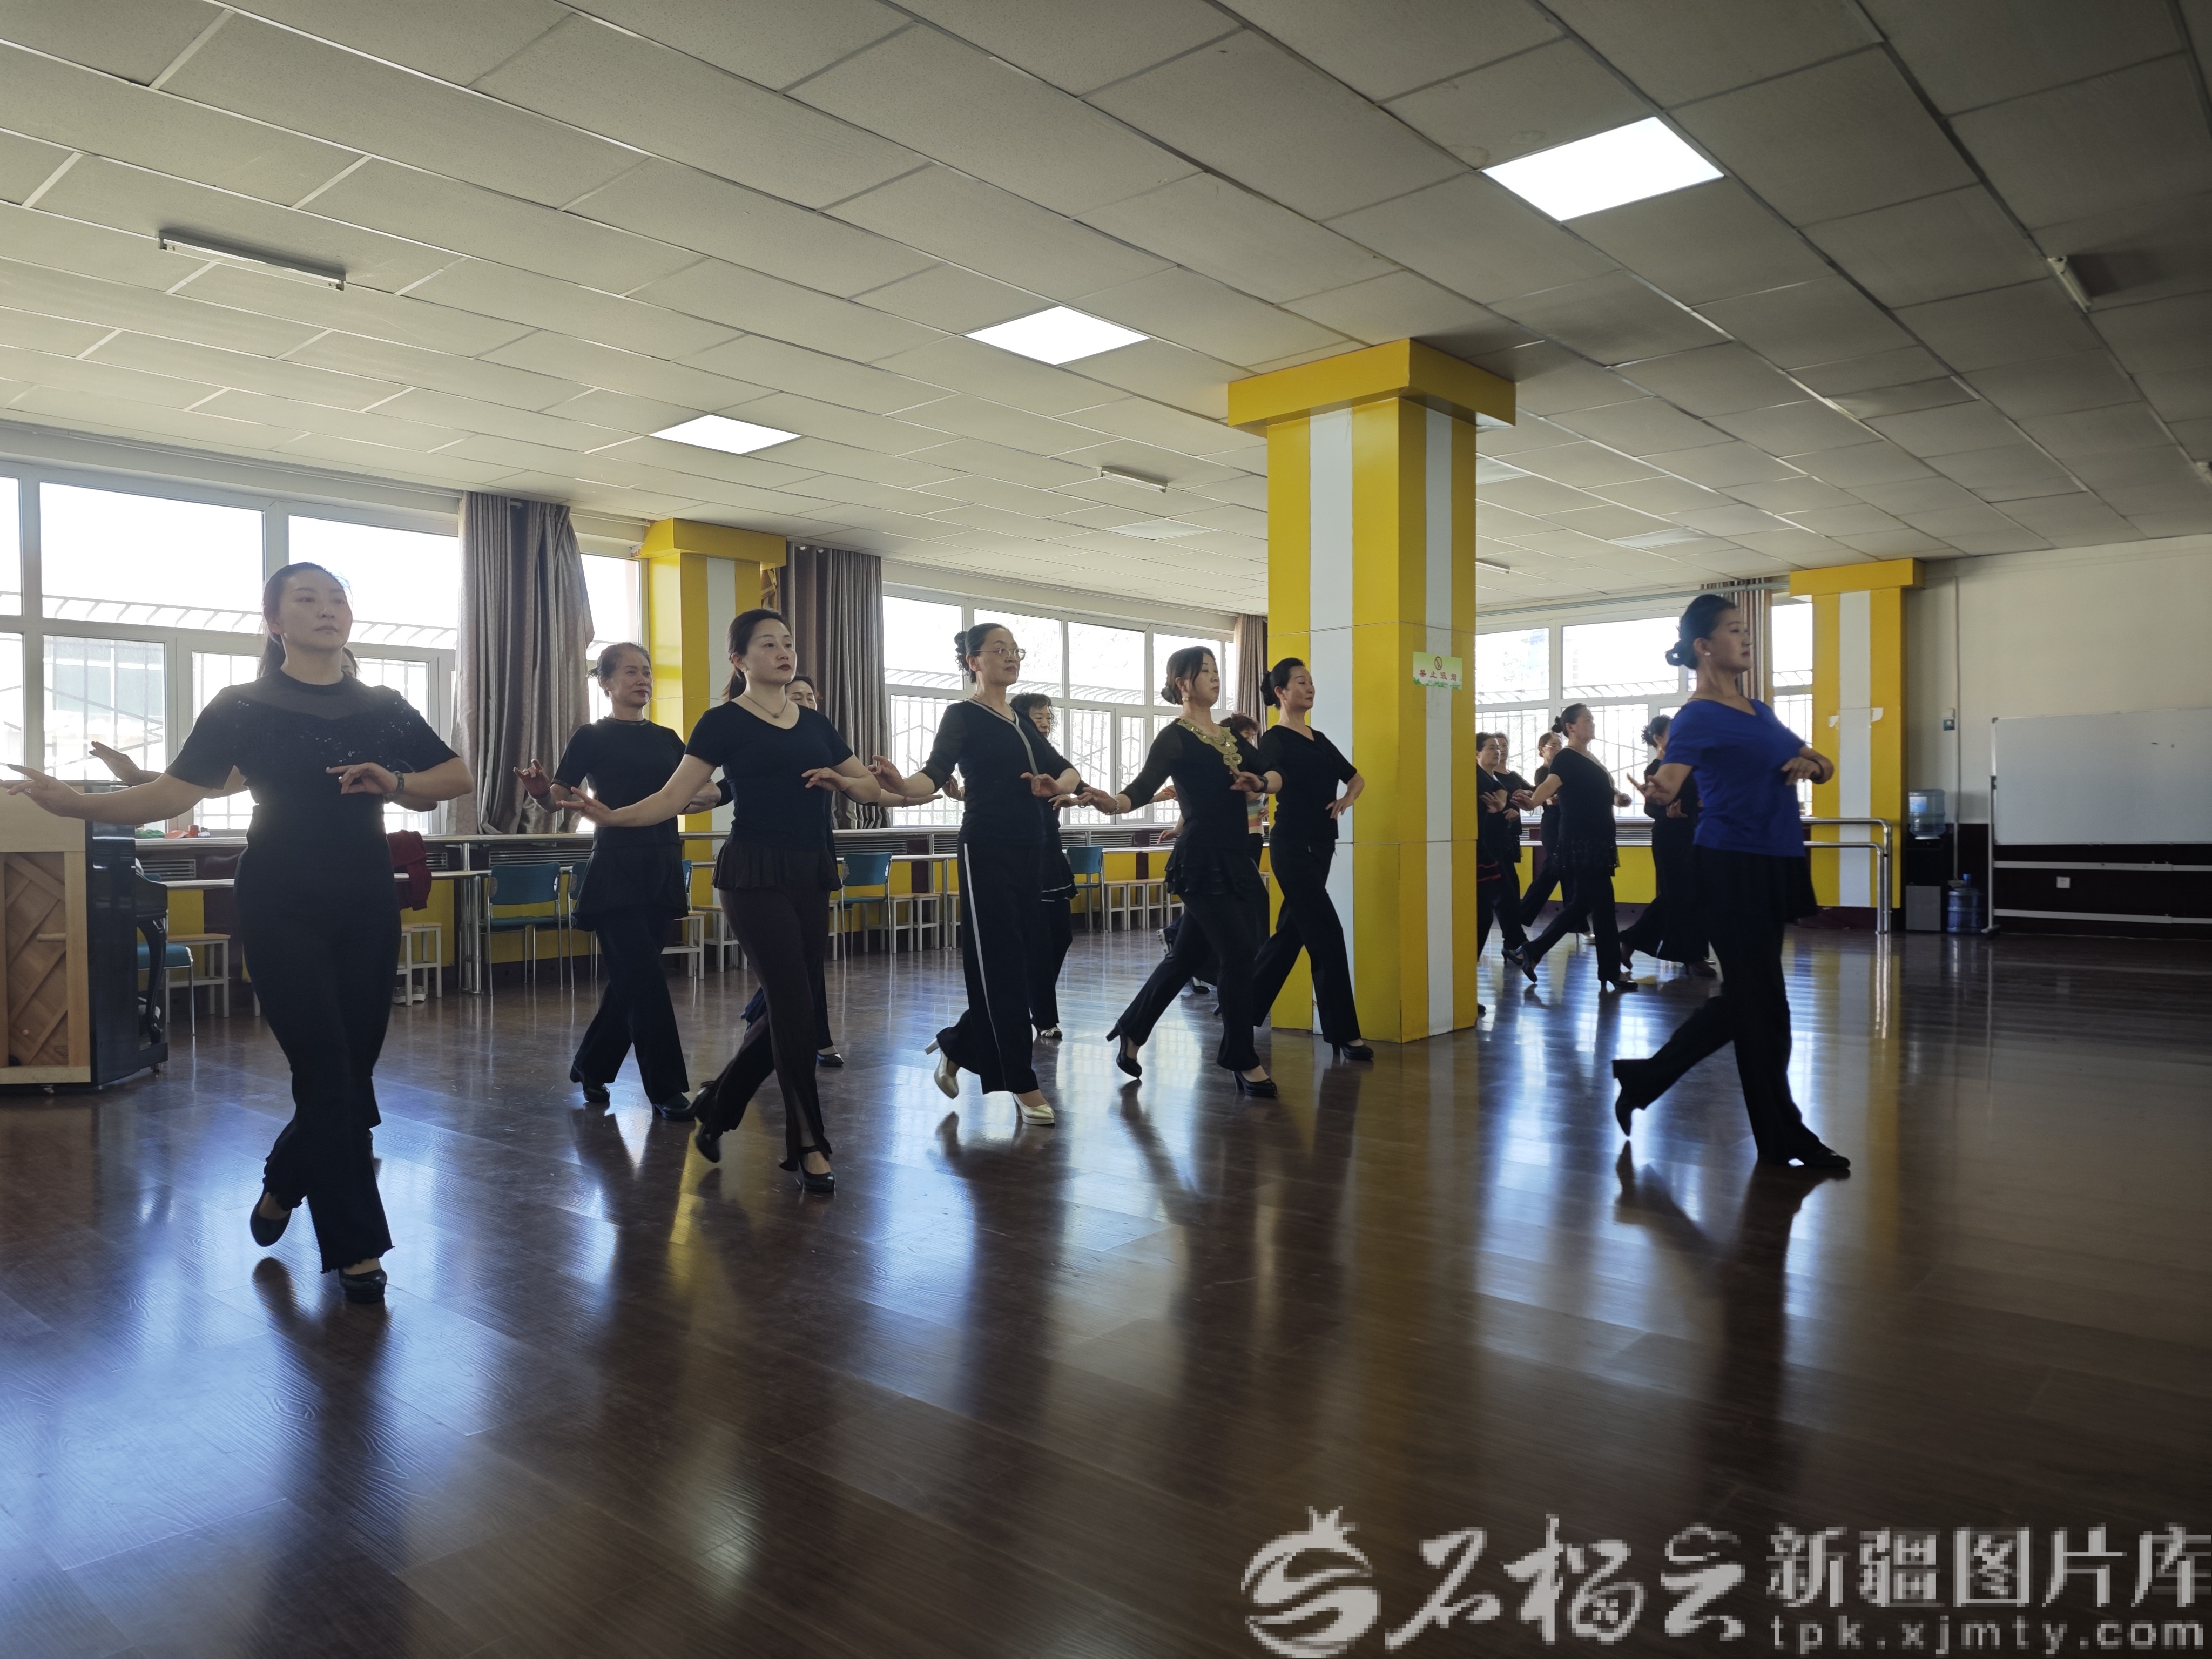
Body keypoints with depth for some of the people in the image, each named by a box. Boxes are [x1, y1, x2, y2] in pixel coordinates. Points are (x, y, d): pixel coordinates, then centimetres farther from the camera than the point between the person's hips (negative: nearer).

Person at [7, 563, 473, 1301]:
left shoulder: (384, 706, 8)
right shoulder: (243, 707, 0)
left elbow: (458, 776, 6)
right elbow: (176, 792, -6)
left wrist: (396, 784, -12)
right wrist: (76, 803, -20)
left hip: (366, 904, 3)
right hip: (282, 907, -3)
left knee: (355, 1068, 8)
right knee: (326, 1074, -6)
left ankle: (284, 1181, 38)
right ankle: (356, 1244, 7)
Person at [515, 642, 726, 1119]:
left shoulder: (667, 739, 13)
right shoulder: (592, 737, -2)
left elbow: (702, 796, 8)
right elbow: (560, 797, -7)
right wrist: (541, 791, -28)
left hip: (661, 869, 6)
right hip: (616, 869, -6)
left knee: (631, 977, 11)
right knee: (645, 978, -8)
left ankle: (591, 1066, 30)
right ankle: (667, 1088, -1)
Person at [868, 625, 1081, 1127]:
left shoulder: (1022, 723, 17)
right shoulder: (963, 715, -5)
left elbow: (1067, 769, 9)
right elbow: (936, 773, -19)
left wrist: (1056, 786, -15)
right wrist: (902, 787, -41)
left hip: (1028, 849, 8)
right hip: (986, 850, -8)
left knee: (1028, 962, 9)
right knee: (1001, 966, -4)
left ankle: (955, 1047, 27)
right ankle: (1023, 1085, 4)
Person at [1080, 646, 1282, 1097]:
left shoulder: (1230, 736, 15)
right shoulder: (1175, 738, -7)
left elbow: (1277, 777, 13)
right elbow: (1143, 788, -19)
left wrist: (1258, 782, -10)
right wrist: (1111, 803, -40)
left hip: (1234, 858, 8)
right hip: (1200, 860, -7)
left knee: (1186, 954, 13)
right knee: (1240, 952, -9)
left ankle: (1130, 1033, 28)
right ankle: (1243, 1060, 3)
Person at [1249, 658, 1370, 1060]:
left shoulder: (1319, 739, 15)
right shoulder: (1274, 740, -9)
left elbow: (1356, 777, 23)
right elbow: (1272, 779, -29)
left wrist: (1346, 800, 2)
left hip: (1321, 845, 8)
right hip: (1294, 846, -8)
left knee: (1291, 932, 12)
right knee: (1327, 935, -9)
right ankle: (1343, 1034, -3)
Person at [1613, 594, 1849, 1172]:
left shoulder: (1757, 711, 15)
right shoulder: (1698, 716, -10)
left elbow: (1822, 764, 20)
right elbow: (1664, 785, -24)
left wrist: (1811, 764, -4)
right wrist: (1658, 792, -48)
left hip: (1770, 868, 9)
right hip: (1732, 868, -9)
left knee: (1743, 999, 13)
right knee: (1763, 1004, 0)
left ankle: (1642, 1079, 24)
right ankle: (1784, 1138, 13)